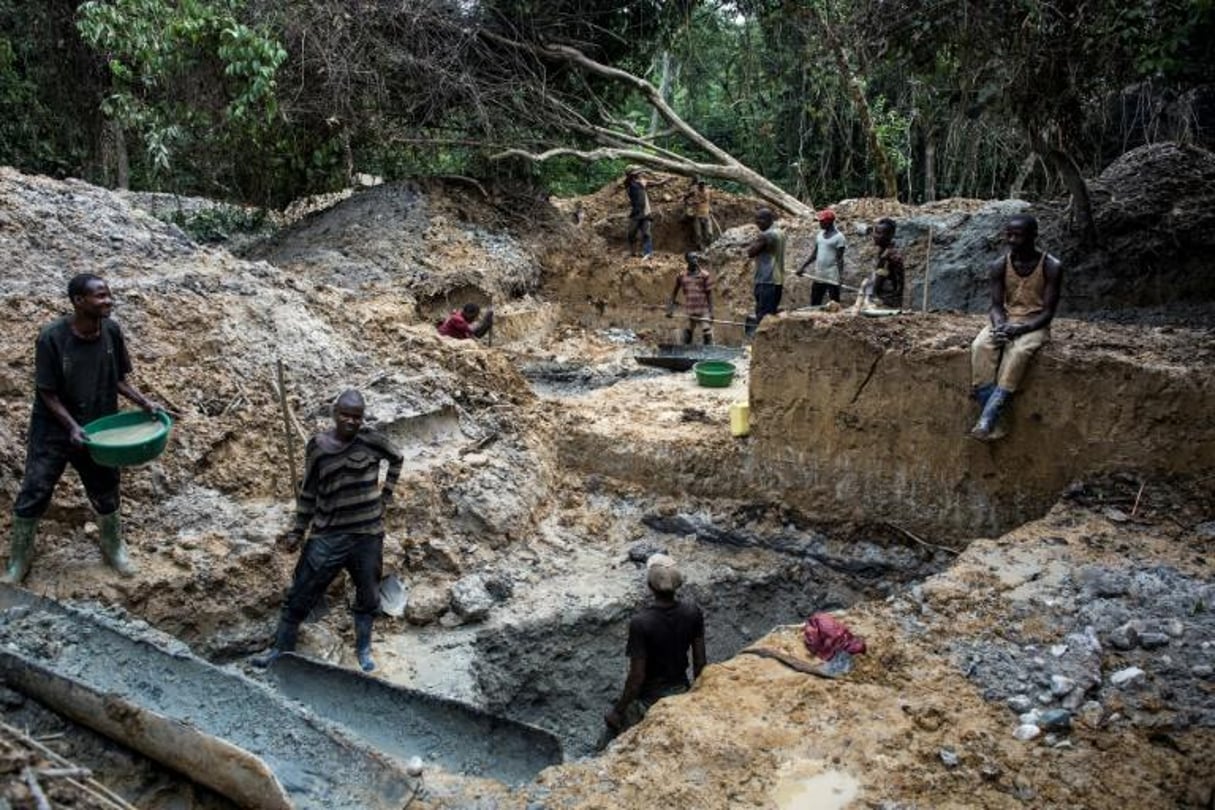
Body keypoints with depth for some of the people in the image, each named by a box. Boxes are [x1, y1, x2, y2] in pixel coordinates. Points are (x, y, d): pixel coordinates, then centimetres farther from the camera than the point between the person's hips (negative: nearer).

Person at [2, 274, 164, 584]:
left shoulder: (111, 331, -10)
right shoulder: (51, 337, -22)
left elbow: (119, 379, 3)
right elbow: (48, 393, -16)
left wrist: (145, 402, -12)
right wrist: (72, 426, -26)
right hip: (52, 431, -3)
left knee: (106, 491, 16)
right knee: (33, 496, 5)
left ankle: (114, 547, 39)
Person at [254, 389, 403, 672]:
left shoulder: (371, 440, -7)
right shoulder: (317, 446, -4)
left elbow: (397, 458, 13)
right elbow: (309, 492, 6)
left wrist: (386, 492, 7)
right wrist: (298, 531, 6)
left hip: (367, 534, 0)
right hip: (327, 535, 0)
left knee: (368, 596, 13)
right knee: (300, 594, 5)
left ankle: (364, 650, 34)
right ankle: (281, 649, 22)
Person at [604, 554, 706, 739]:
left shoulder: (640, 623, -29)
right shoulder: (693, 613, -15)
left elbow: (637, 677, -22)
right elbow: (699, 662, -4)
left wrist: (618, 711, -7)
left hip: (649, 698, -4)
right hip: (681, 692, 5)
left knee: (612, 719, 20)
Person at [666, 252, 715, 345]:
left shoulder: (705, 275, -1)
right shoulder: (682, 276, 3)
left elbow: (709, 294, 0)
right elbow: (674, 292, 10)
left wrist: (711, 312, -5)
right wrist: (670, 308, 3)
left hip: (703, 311, -2)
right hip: (689, 312, 2)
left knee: (707, 336, -8)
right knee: (687, 338, 9)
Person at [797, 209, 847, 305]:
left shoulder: (838, 237, -10)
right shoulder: (820, 235, 11)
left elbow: (840, 258, -13)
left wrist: (841, 275, -23)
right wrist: (803, 267, 9)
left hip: (832, 277, -7)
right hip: (818, 276, 7)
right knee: (814, 304, 11)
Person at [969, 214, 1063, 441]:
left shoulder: (1051, 267, -9)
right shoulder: (998, 266, 0)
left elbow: (1048, 312, -10)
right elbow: (996, 306, 0)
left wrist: (1020, 329, -25)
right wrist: (1000, 327, -22)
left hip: (1035, 325, -3)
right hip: (1005, 320, 3)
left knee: (1018, 351, -36)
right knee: (980, 347, -30)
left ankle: (986, 421, -39)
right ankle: (993, 421, -33)